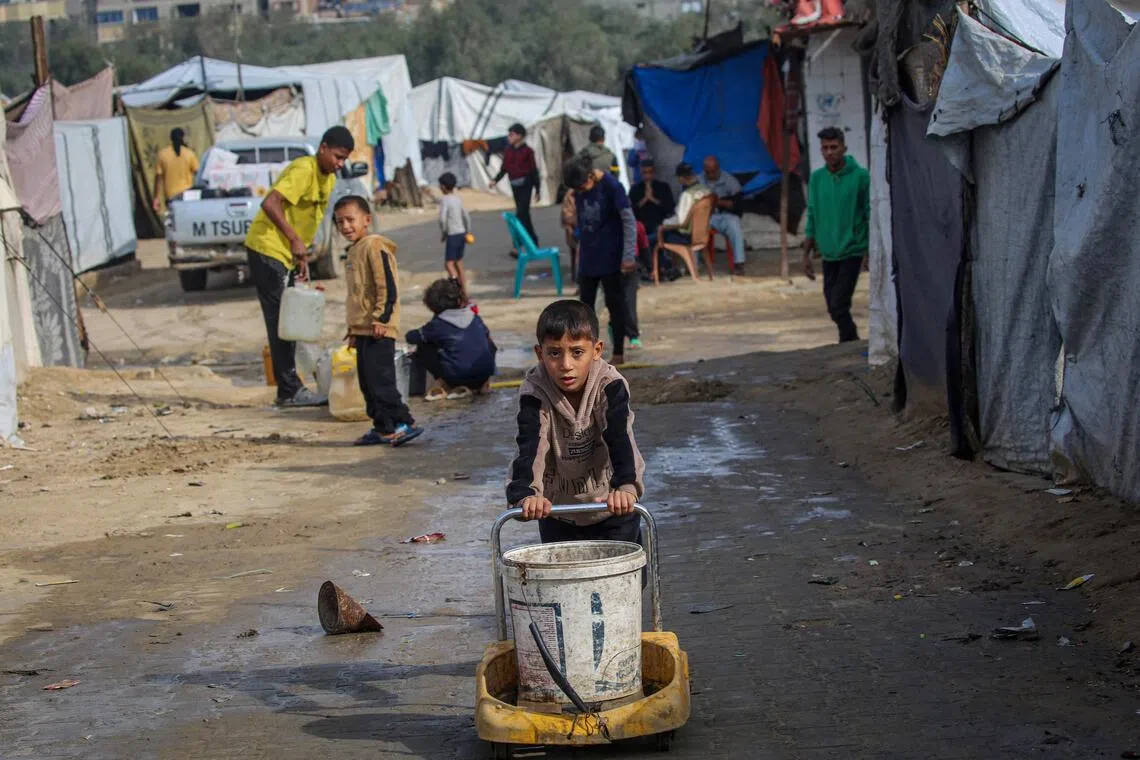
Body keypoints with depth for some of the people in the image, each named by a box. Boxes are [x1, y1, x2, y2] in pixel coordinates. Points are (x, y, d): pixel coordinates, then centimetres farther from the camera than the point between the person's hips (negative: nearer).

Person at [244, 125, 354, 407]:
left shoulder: (328, 179, 11)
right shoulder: (303, 170, -18)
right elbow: (270, 204, -28)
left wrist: (303, 256, 10)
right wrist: (295, 240, -28)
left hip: (287, 255, 10)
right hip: (267, 248, -10)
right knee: (280, 321, -8)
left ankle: (289, 390, 15)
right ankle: (290, 390, -5)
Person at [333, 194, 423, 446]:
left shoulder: (374, 246, -11)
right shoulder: (354, 252, 19)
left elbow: (387, 286, -18)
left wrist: (381, 318, -21)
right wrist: (354, 329, 25)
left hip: (378, 330, -10)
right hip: (363, 330, 10)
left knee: (380, 380, -12)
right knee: (367, 382, 10)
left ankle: (404, 423, -10)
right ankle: (383, 428, 15)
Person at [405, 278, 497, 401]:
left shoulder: (438, 325, -1)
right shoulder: (474, 317, 12)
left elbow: (411, 337, 10)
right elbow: (487, 335, 30)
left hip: (457, 377, -5)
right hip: (485, 373, 5)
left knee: (423, 349, 11)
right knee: (489, 344, 35)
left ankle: (445, 387, 0)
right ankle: (484, 383, 17)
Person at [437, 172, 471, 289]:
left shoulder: (445, 200, -12)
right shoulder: (459, 199, 8)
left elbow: (442, 219, -21)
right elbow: (466, 217, 11)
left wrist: (443, 233, -7)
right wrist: (468, 232, 20)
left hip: (452, 235, -7)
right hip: (462, 233, 7)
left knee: (449, 263, -8)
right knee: (458, 263, 14)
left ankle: (456, 283, -28)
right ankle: (464, 291, 16)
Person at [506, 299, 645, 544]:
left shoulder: (610, 386, -22)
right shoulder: (535, 394, -21)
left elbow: (619, 440, -34)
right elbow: (529, 448, -35)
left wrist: (625, 487, -54)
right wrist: (526, 494, -55)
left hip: (612, 508, -1)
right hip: (557, 511, 1)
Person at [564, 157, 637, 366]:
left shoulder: (612, 187, -16)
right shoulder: (578, 189, 1)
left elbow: (629, 220, -14)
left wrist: (629, 256, -18)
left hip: (610, 258, -6)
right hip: (587, 258, 6)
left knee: (615, 304, 2)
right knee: (585, 305, 9)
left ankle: (618, 353, 9)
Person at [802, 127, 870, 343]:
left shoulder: (860, 176, -8)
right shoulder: (816, 178, 4)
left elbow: (870, 216, -5)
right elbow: (812, 218, 10)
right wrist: (806, 254, 9)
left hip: (852, 250, -5)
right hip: (828, 253, 5)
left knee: (839, 305, -13)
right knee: (833, 307, 8)